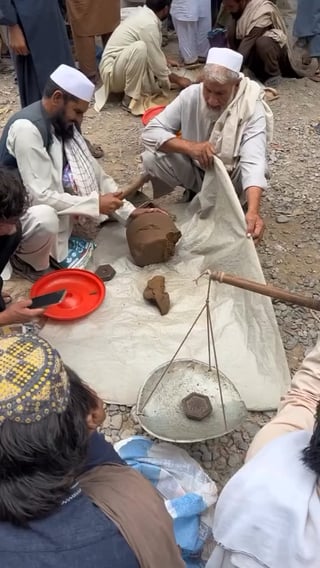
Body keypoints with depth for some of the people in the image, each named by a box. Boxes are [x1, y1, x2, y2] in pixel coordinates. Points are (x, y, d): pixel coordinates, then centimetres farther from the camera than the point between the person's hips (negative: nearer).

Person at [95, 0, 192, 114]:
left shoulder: (142, 14, 7)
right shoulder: (149, 24, -21)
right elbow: (157, 64, -16)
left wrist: (165, 61, 38)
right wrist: (178, 80, -2)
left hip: (122, 69, 9)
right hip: (112, 72, -9)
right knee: (139, 47, -33)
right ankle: (130, 98, -22)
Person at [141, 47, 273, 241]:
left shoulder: (252, 109, -25)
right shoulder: (191, 95, -18)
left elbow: (253, 162, -38)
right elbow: (151, 132, -19)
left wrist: (253, 210, -56)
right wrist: (190, 146, -37)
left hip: (230, 178, -2)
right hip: (195, 171, 3)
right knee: (152, 159, -23)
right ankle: (194, 193, 4)